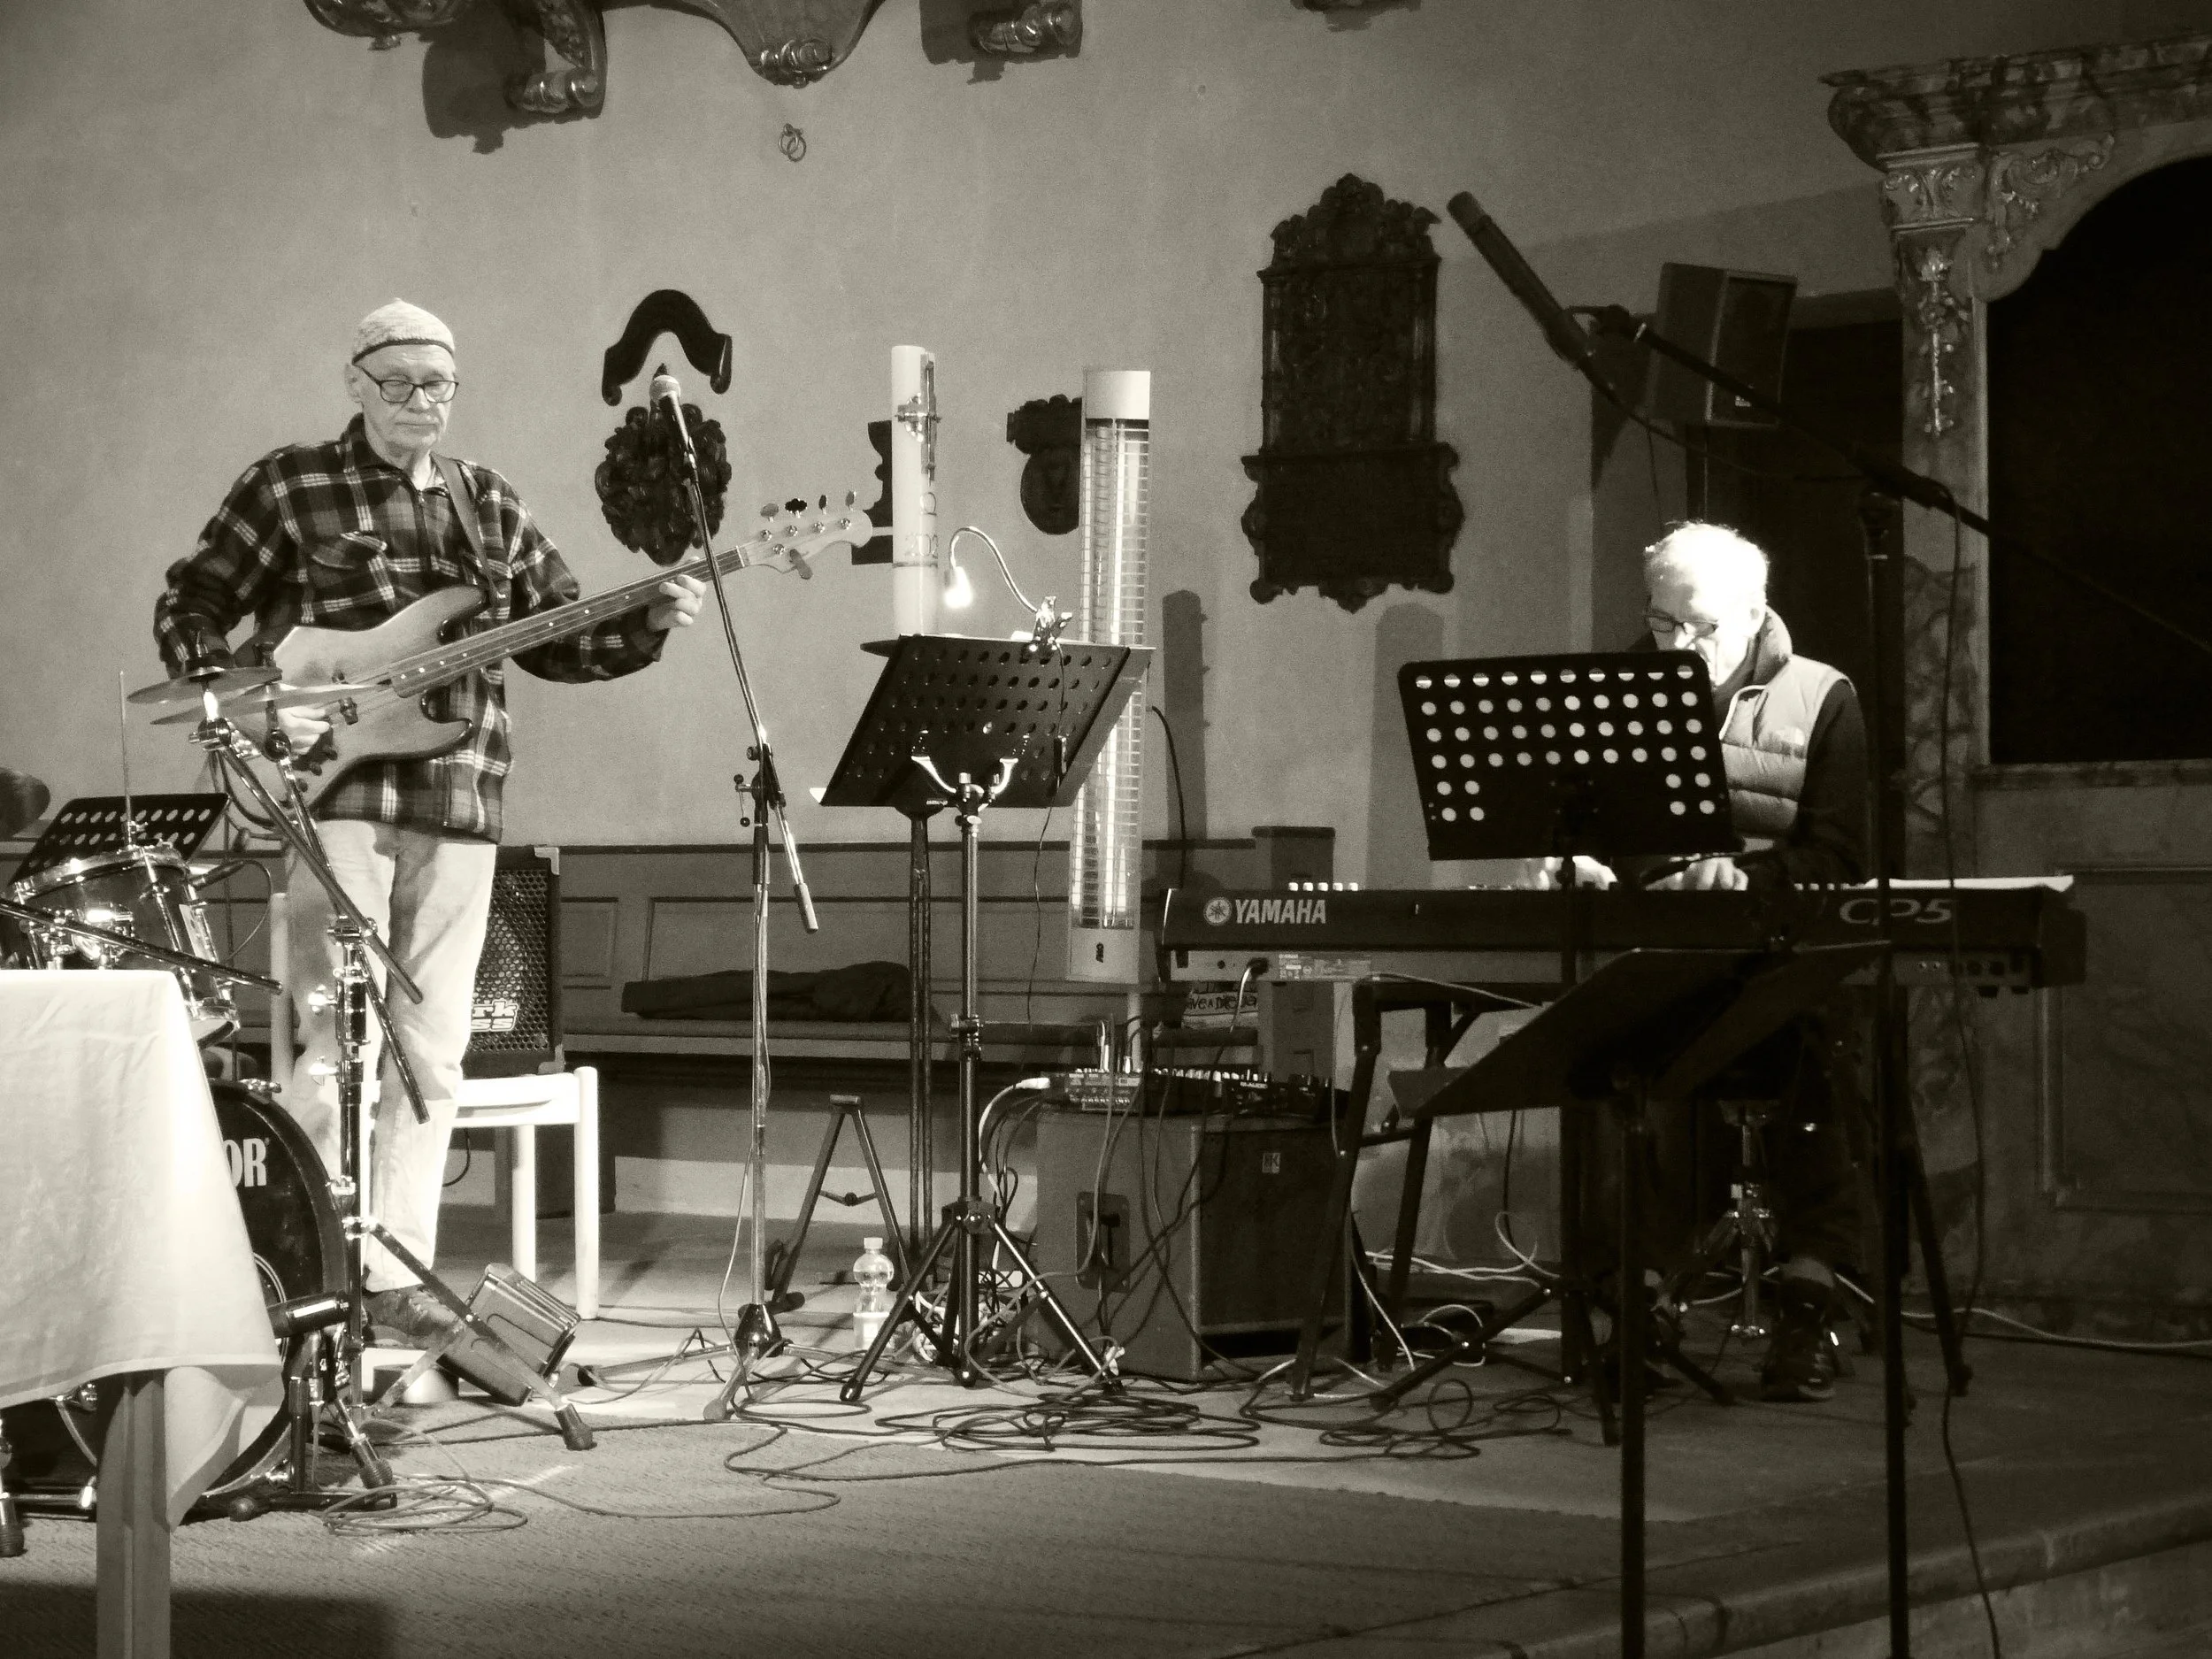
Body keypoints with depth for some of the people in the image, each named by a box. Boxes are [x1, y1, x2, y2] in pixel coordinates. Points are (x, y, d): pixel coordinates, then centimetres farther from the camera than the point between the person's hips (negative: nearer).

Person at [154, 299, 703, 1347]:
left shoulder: (489, 505, 16)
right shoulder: (288, 488, 3)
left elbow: (559, 637, 17)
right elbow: (188, 610, 3)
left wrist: (650, 624, 0)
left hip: (458, 801, 5)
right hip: (336, 787, -5)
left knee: (431, 1055, 5)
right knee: (341, 1044, -10)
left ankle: (393, 1275, 11)